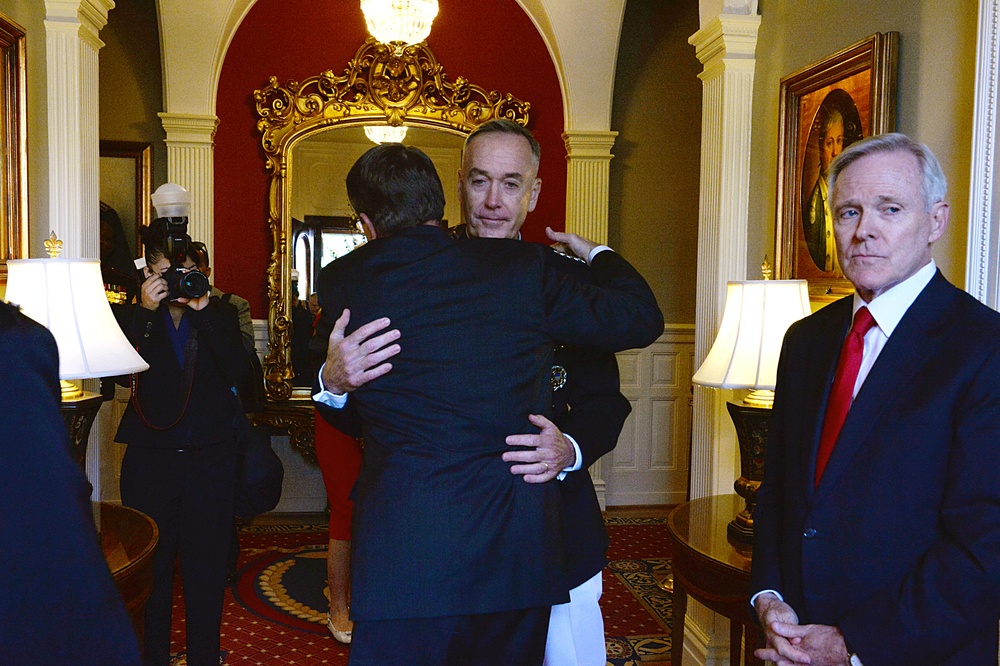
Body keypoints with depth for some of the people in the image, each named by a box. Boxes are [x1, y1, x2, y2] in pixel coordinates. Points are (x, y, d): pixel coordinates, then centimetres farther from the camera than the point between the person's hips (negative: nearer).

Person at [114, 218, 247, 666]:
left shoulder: (220, 314, 5)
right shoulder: (133, 315, 6)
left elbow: (236, 372, -11)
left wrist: (203, 312, -16)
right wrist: (146, 312, -18)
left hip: (210, 460, 0)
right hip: (149, 458, 0)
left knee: (207, 567, 6)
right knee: (150, 566, 8)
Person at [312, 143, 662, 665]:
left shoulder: (342, 281, -2)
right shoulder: (524, 267, -4)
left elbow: (347, 418, 10)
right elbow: (641, 319, 6)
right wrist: (596, 253, 23)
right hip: (519, 557, 2)